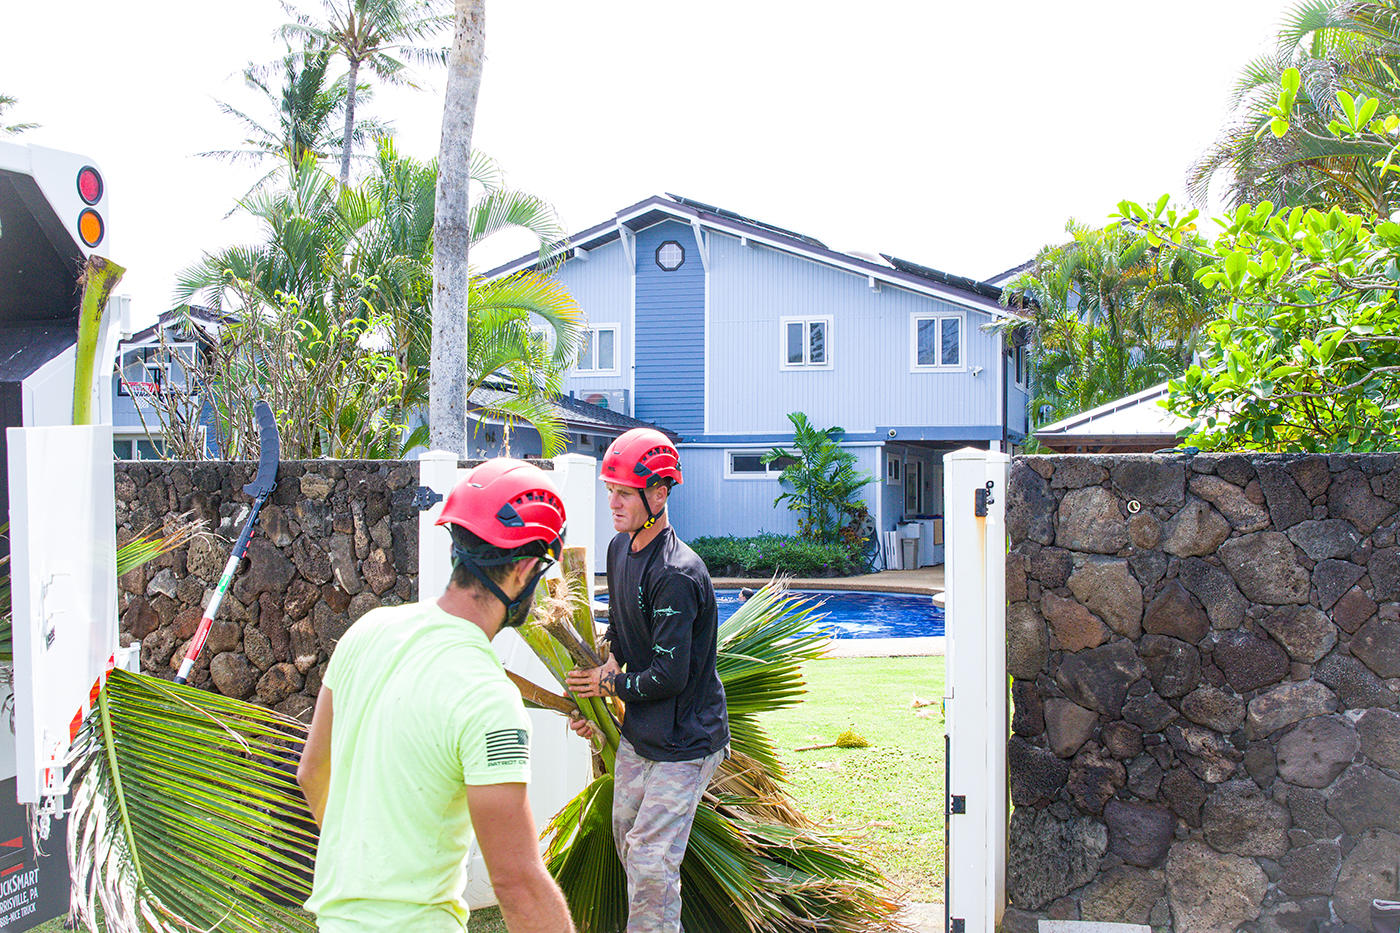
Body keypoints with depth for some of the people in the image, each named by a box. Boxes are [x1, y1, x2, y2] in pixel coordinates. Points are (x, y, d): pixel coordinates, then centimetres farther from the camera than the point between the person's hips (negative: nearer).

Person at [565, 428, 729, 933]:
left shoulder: (676, 574, -26)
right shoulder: (620, 547, 4)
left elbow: (669, 676, -25)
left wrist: (609, 684, -9)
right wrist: (595, 700, 4)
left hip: (684, 741, -9)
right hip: (637, 734, 9)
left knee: (651, 863, -8)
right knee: (628, 841, 21)